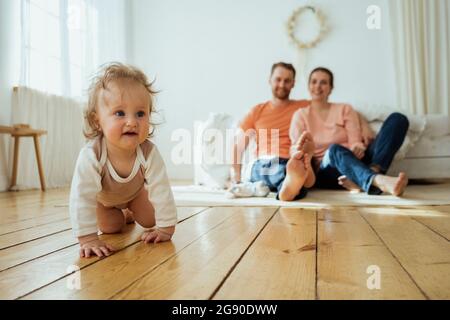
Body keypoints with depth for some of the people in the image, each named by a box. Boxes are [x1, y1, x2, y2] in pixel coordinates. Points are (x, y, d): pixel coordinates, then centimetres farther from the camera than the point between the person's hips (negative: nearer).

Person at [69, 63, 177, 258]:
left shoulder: (149, 154, -40)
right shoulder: (91, 156, -44)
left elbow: (162, 193, -34)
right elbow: (82, 199, -42)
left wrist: (165, 229, -32)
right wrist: (88, 239, -44)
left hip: (134, 191, 1)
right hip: (103, 196, -1)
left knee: (150, 221, 4)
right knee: (111, 228, -1)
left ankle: (130, 213, 38)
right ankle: (123, 216, 34)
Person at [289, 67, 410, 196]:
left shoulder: (345, 109, 14)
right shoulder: (300, 115, 10)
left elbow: (355, 142, 1)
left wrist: (358, 147, -23)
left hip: (355, 161, 3)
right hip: (325, 171, -3)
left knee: (398, 119, -12)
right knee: (335, 149, -39)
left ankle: (373, 170, -36)